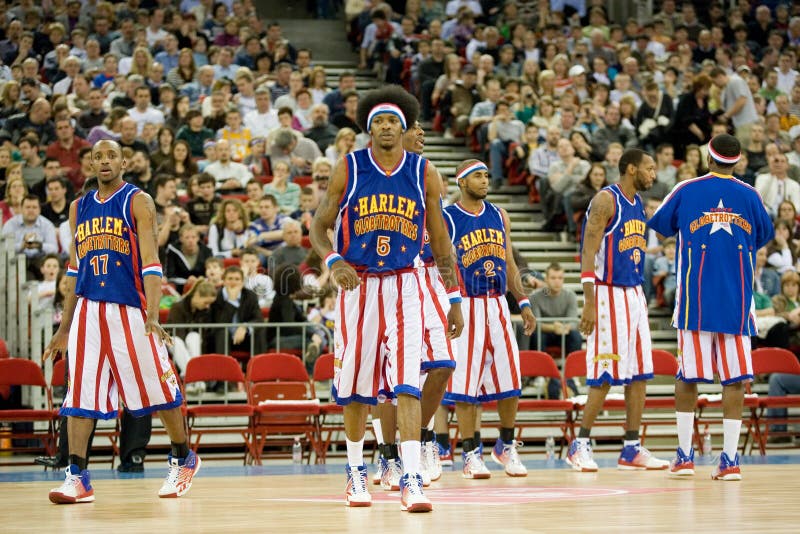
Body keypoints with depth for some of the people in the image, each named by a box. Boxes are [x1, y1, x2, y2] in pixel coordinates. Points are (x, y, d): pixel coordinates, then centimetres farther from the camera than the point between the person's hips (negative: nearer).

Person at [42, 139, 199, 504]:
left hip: (130, 310, -4)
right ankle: (77, 478, -6)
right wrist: (64, 327, 18)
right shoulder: (79, 208, 14)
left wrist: (152, 316, -22)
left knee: (158, 390, 2)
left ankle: (183, 460, 22)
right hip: (88, 310, 4)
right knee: (79, 395, -5)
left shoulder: (137, 202, -2)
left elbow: (151, 263, -10)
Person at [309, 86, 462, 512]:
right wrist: (333, 261, -17)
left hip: (403, 288, 0)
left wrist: (454, 299, 6)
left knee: (406, 384, -13)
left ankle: (411, 480, -17)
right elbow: (319, 226, 3)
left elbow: (440, 241, 8)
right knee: (356, 387, 8)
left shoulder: (424, 174, 2)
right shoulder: (348, 169, -1)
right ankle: (355, 471, 27)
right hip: (359, 286, 0)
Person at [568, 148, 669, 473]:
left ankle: (632, 449, 11)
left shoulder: (639, 203, 14)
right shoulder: (606, 200, -11)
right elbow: (588, 253, -16)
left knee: (639, 375, 6)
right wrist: (590, 303, -22)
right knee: (605, 376, -8)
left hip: (635, 295, 8)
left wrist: (640, 295, 18)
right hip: (608, 294, -8)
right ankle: (580, 445, 2)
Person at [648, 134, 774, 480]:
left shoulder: (686, 191, 0)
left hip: (695, 301, -1)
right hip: (737, 301, 1)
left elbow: (660, 226, 15)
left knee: (687, 377, 7)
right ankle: (730, 460, -3)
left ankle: (685, 457, 9)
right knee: (734, 378, 1)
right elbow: (764, 237, 19)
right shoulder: (750, 196, 4)